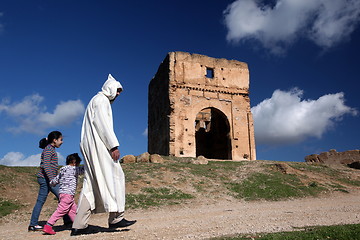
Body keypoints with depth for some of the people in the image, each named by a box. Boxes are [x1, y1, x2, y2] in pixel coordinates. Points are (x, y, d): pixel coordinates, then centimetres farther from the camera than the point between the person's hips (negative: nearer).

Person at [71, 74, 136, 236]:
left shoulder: (96, 101, 29)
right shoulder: (101, 99, -2)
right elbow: (103, 123, -15)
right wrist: (114, 146, -20)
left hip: (89, 147, 10)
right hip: (98, 145, -10)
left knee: (91, 186, 4)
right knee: (114, 177, -10)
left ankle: (79, 226, 3)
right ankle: (116, 218, -11)